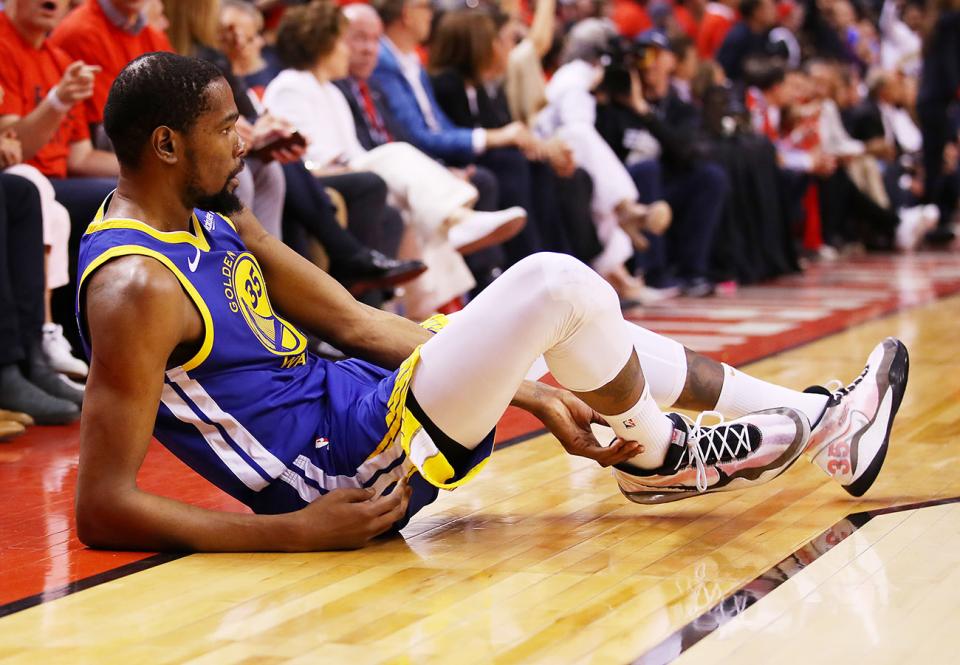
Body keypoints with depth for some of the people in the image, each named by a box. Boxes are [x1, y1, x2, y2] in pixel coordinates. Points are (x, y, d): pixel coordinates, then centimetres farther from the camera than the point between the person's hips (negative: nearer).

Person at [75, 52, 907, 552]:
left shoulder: (215, 217, 8)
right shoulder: (136, 286, -21)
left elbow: (353, 320, 10)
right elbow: (103, 508, -23)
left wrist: (533, 395, 5)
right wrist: (296, 532, -24)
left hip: (357, 396, 10)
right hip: (350, 468, -10)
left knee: (587, 327, 17)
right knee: (557, 285, -16)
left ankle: (820, 420, 25)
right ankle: (660, 458, 12)